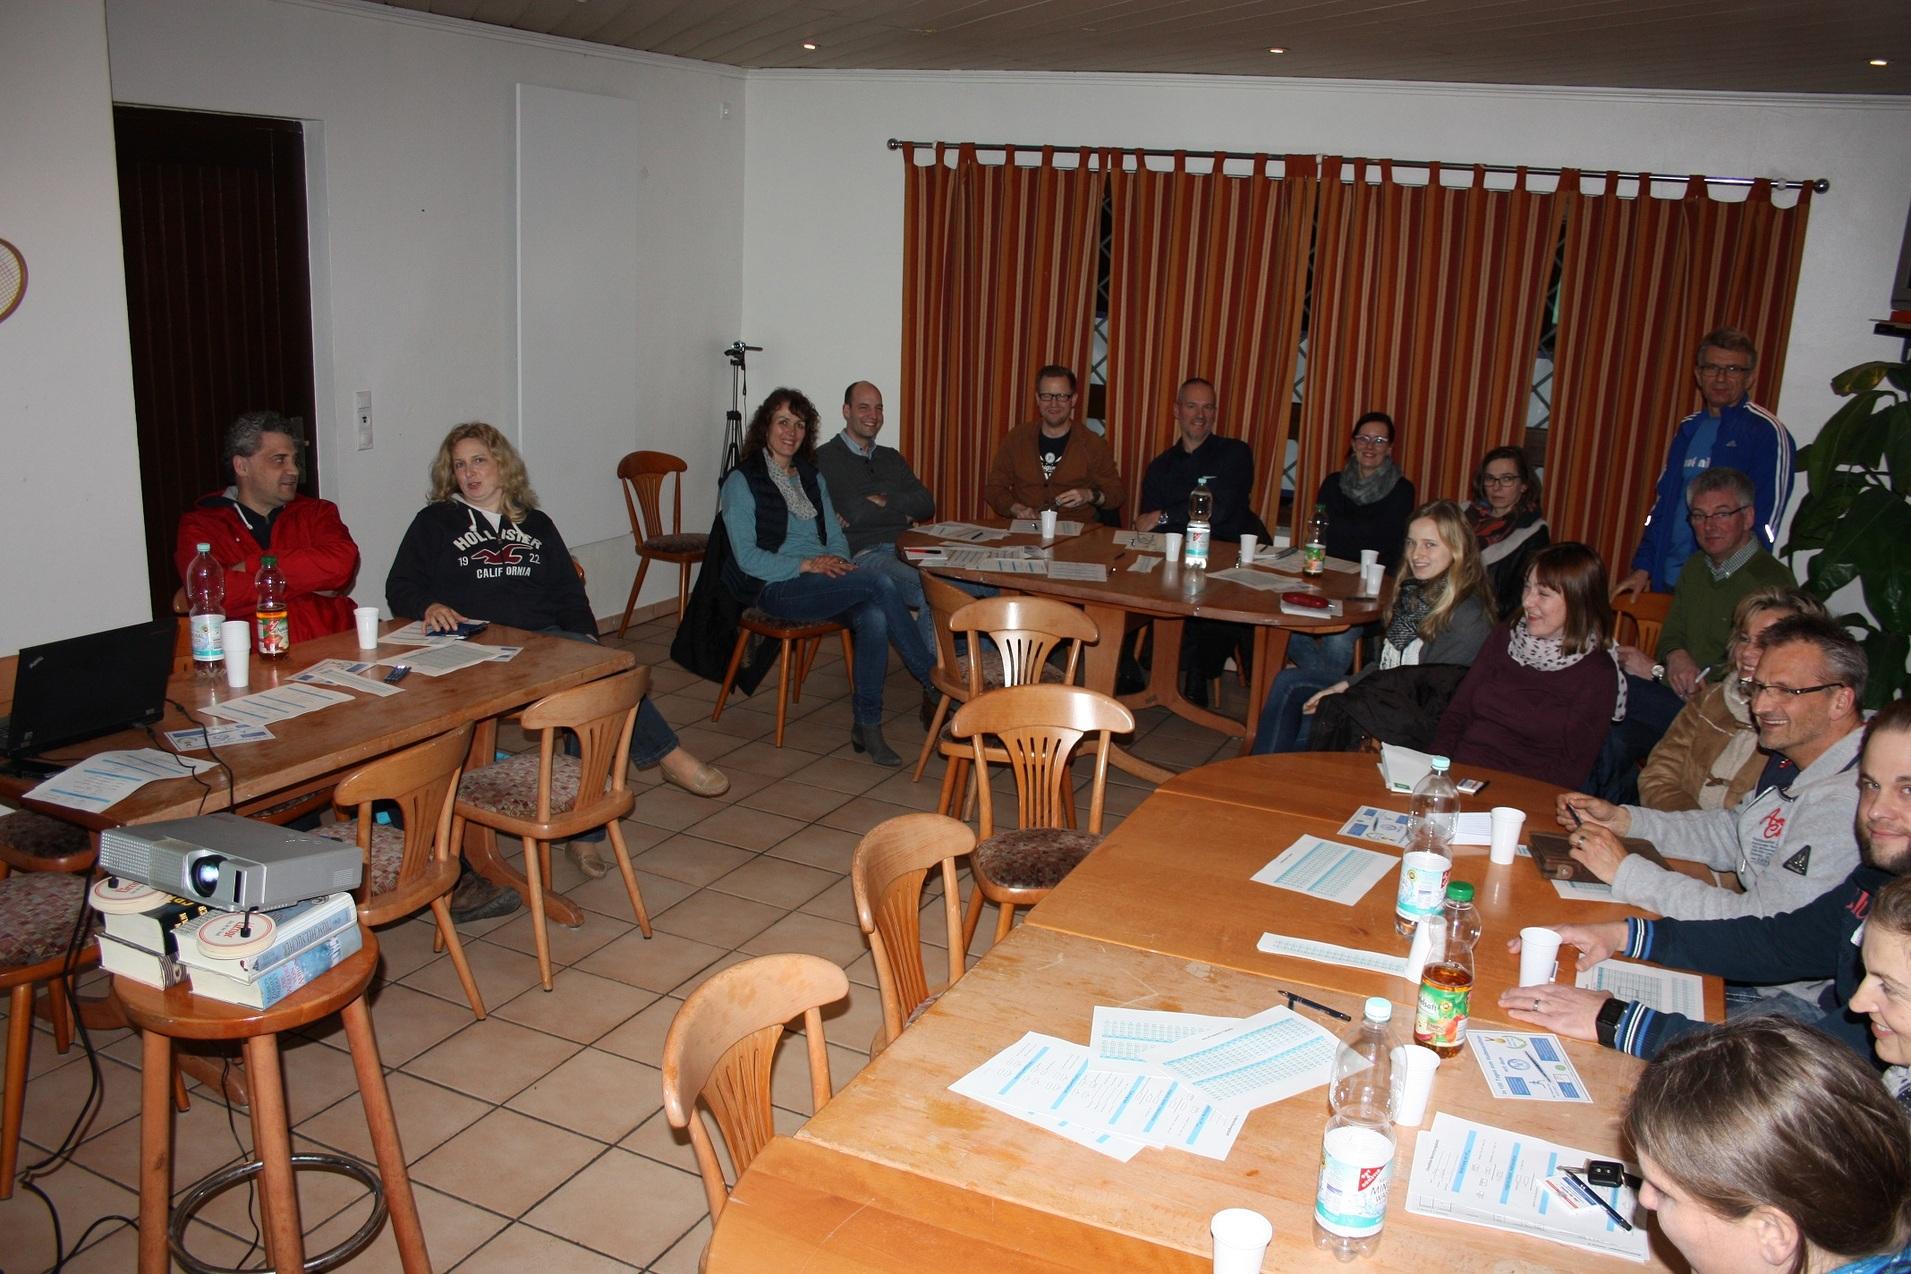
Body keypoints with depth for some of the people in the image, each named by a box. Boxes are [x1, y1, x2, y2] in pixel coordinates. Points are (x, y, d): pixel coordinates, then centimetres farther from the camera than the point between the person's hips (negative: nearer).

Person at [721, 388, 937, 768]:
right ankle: (933, 680, -19)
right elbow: (747, 558, -8)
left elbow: (836, 537, 20)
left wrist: (840, 563, -4)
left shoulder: (812, 478, 20)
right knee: (880, 583, -28)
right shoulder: (742, 481, 1)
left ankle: (867, 725, -24)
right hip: (777, 587, -5)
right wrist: (806, 565, -17)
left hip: (823, 581, 6)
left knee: (874, 618, -31)